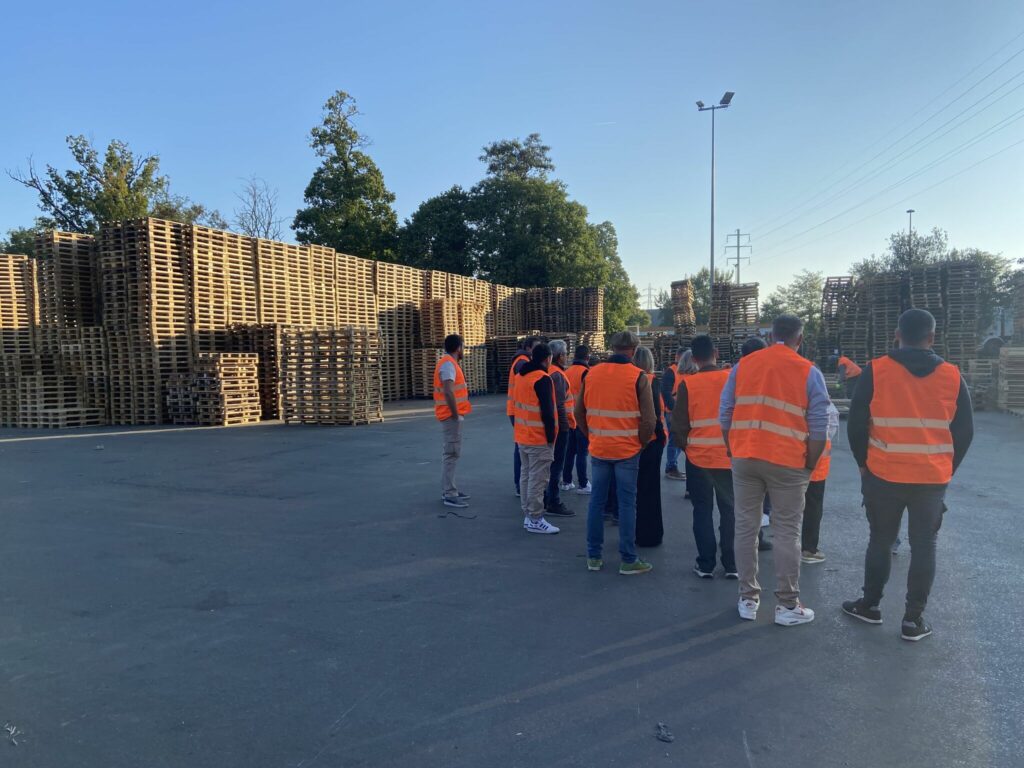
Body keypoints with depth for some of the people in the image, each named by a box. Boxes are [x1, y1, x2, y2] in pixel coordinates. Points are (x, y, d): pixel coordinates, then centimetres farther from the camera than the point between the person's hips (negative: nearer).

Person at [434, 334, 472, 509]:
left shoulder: (448, 362, 15)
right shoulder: (448, 364, -17)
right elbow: (448, 392, -27)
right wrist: (456, 414, -22)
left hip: (451, 415, 11)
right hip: (451, 416, -11)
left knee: (450, 453, 15)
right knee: (452, 454, -8)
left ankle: (449, 490, 23)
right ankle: (449, 495, -6)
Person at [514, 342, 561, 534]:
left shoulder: (520, 376, 11)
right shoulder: (542, 379, -16)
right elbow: (547, 412, -19)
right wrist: (551, 437, -12)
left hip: (522, 437, 9)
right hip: (539, 439, -9)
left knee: (526, 476, 14)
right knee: (537, 480, -4)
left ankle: (528, 516, 21)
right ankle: (535, 520, 1)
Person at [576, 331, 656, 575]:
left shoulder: (590, 374, 2)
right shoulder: (638, 378, -9)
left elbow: (579, 413, 9)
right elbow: (648, 420, -10)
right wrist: (641, 442, 6)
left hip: (598, 449, 3)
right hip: (627, 451, -3)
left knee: (597, 500, 12)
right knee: (627, 504, 5)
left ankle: (593, 556, 19)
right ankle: (628, 560, 12)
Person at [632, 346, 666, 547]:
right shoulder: (652, 381, -10)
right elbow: (654, 412, -16)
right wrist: (661, 434, -7)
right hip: (651, 439, -3)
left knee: (633, 485, 14)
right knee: (649, 487, 5)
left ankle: (633, 532, 22)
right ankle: (649, 535, 10)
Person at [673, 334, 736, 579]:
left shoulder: (688, 384, -9)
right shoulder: (732, 379, -5)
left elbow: (678, 424, -7)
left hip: (698, 457, -1)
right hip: (729, 456, 1)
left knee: (703, 510, 10)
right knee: (730, 510, 13)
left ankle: (706, 564, 13)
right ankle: (731, 564, 17)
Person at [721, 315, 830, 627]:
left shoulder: (743, 365, 6)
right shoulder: (809, 372, -1)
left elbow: (725, 414, 6)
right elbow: (818, 427, -4)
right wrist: (809, 466, 6)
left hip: (744, 458, 3)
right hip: (788, 462, -2)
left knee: (746, 528, 9)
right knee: (787, 533, 5)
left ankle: (748, 599, 17)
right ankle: (787, 605, 12)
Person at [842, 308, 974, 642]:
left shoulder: (875, 371, -9)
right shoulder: (952, 376, -1)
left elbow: (856, 424, -6)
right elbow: (965, 431, 5)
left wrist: (864, 463, 9)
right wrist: (946, 469, 17)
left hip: (884, 475, -1)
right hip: (933, 478, 1)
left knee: (880, 540, 14)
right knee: (924, 546, 10)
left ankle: (870, 605, 25)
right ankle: (914, 620, 15)